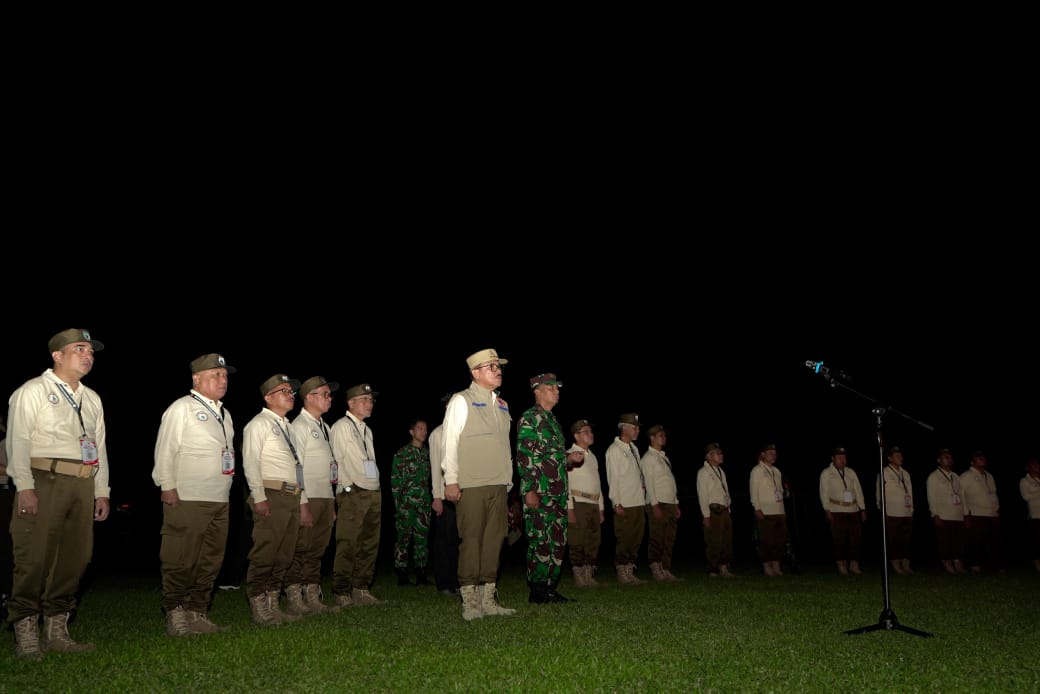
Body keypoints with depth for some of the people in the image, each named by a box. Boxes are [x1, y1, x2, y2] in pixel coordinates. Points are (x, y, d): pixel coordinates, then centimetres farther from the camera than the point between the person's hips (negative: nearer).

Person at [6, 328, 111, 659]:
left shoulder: (92, 399, 20)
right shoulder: (33, 391, 2)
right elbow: (18, 440, -6)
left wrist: (102, 491, 15)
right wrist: (25, 487, -15)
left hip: (82, 484, 6)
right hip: (44, 480, -6)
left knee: (74, 559, 6)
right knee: (34, 558, -6)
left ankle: (57, 630, 15)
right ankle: (26, 633, 2)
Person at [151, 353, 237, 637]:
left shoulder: (224, 414, 20)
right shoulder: (182, 408, -2)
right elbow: (165, 450, -8)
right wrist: (167, 486, -14)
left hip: (219, 501, 8)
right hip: (187, 499, -8)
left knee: (210, 562, 9)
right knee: (180, 562, -4)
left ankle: (197, 613, 18)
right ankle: (175, 616, 4)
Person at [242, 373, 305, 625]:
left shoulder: (287, 427, 23)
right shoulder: (259, 423, -2)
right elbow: (250, 463, -10)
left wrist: (303, 500, 18)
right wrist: (259, 498, -18)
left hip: (292, 498, 8)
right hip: (271, 496, -8)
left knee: (284, 555, 9)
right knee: (265, 554, -9)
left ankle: (272, 605, 15)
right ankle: (259, 608, -3)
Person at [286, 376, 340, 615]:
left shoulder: (324, 427, 18)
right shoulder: (299, 426, -7)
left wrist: (332, 503, 15)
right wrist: (302, 505, -18)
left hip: (326, 498, 8)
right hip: (308, 499, -8)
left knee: (317, 551, 11)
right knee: (300, 550, -5)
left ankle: (312, 597, 16)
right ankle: (294, 599, 2)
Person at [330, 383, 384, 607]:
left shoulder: (367, 430, 21)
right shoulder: (341, 427, -3)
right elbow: (336, 460, -8)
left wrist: (376, 489, 15)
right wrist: (347, 487, -12)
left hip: (373, 494, 8)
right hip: (353, 494, -8)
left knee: (370, 544, 8)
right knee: (347, 545, -8)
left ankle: (361, 590, 16)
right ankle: (341, 593, -2)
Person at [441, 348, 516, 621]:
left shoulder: (502, 405, 18)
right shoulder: (461, 401, -1)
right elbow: (450, 442, -6)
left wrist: (508, 480, 15)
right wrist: (451, 480, -12)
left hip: (498, 486, 6)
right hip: (470, 486, -6)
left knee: (494, 541, 7)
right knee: (471, 542, -5)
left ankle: (488, 600, 14)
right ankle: (470, 603, 1)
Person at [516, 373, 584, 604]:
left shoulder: (553, 421, 20)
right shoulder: (529, 420, -7)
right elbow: (524, 457, -14)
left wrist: (569, 457, 10)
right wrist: (529, 490, -19)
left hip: (558, 494, 9)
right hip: (539, 494, -9)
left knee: (558, 542, 10)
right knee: (540, 542, -6)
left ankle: (551, 589, 17)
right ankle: (537, 592, 0)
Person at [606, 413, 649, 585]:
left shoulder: (634, 448, 17)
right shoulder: (614, 450, -6)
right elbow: (612, 478, -10)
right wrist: (617, 503, -14)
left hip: (639, 503, 8)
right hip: (625, 506, -8)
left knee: (636, 539, 9)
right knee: (623, 540, -4)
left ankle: (630, 572, 16)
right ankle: (622, 573, 3)